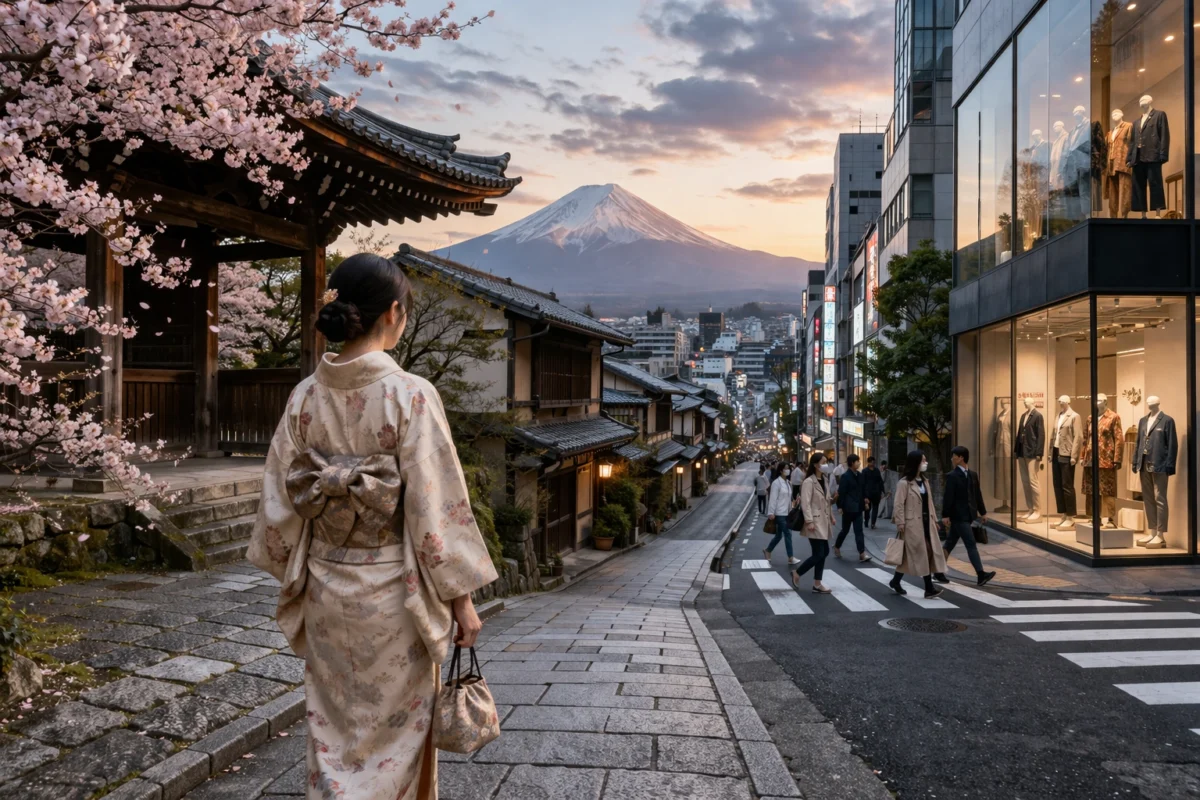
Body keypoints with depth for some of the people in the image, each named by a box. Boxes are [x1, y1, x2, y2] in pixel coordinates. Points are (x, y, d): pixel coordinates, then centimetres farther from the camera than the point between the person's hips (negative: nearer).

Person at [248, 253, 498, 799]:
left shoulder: (305, 396, -2)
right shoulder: (411, 395, -17)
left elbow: (280, 502, 4)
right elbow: (437, 509, -16)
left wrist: (295, 580, 17)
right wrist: (462, 598, -7)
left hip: (325, 587, 5)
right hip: (394, 590, -4)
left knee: (334, 731, 18)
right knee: (395, 729, 13)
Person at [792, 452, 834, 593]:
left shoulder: (823, 480, 13)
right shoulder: (809, 482, -15)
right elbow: (805, 503, -20)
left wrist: (831, 516, 17)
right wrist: (809, 521, -23)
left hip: (823, 522, 9)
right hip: (815, 523, -9)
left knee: (824, 553, 8)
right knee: (819, 554, -8)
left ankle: (817, 584, 15)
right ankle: (797, 574, 10)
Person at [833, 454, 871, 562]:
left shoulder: (859, 474, 6)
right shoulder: (845, 476, -13)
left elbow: (862, 489, 14)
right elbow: (841, 492, -13)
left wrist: (865, 500, 7)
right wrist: (840, 507, -13)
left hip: (858, 507, 5)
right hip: (848, 507, -5)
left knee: (859, 530, 1)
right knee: (845, 529, 8)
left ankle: (862, 553, 0)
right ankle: (836, 546, 29)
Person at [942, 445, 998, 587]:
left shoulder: (973, 474, 10)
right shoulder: (952, 476, -8)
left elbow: (978, 494, 15)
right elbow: (948, 497, -12)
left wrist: (982, 512, 14)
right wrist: (945, 515, -16)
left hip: (968, 514, 6)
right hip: (958, 515, -6)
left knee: (951, 542, 14)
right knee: (971, 543, -11)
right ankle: (980, 574, -13)